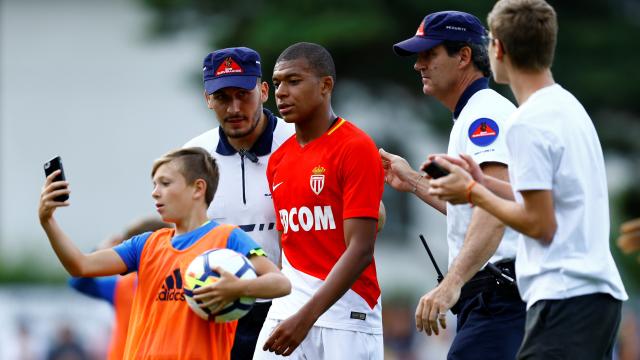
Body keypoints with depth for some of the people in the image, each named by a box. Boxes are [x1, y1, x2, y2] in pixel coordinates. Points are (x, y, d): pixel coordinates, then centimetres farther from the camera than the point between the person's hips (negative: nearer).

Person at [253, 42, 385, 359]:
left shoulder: (356, 148, -9)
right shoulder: (279, 159, 13)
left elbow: (360, 250, -16)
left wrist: (307, 316, -23)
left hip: (344, 308, -7)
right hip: (287, 309, 7)